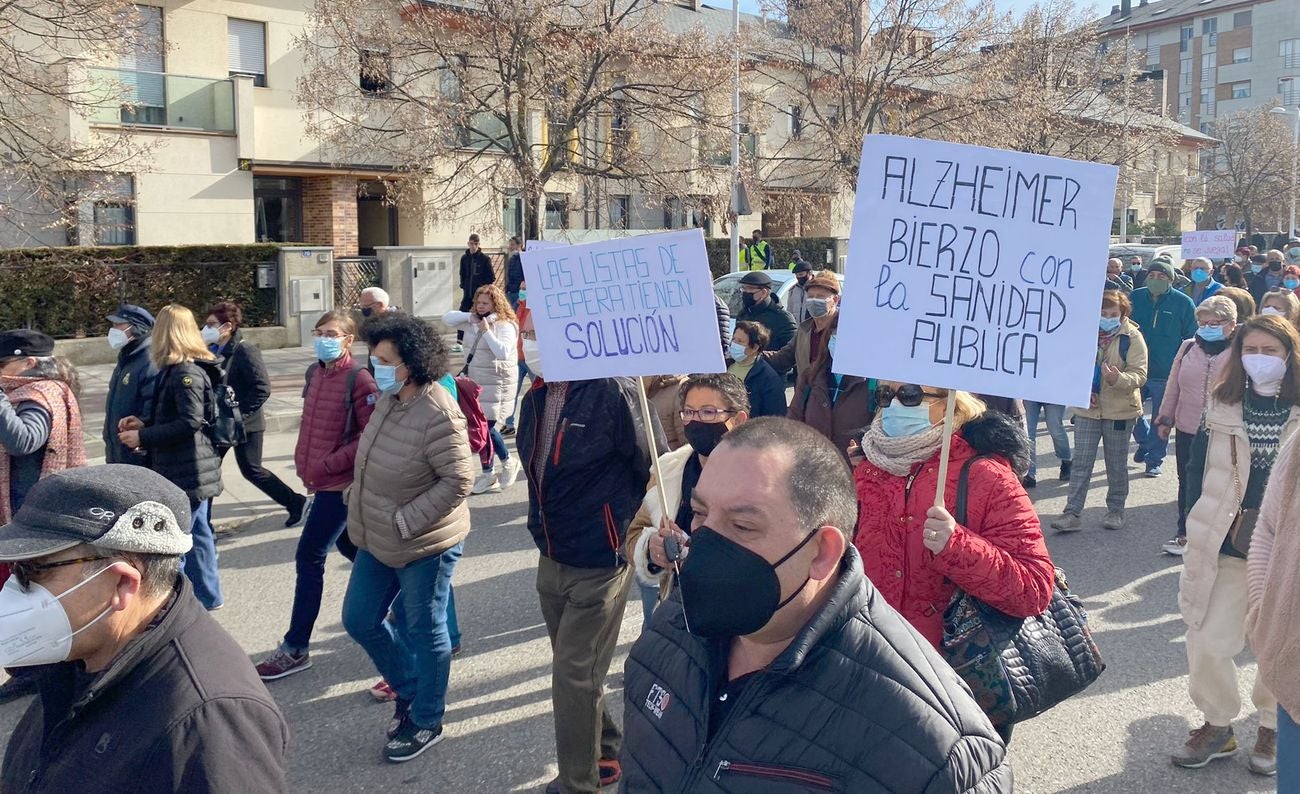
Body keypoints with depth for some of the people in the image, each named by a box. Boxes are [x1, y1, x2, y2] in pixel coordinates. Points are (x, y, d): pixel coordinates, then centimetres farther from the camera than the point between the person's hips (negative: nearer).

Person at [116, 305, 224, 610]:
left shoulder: (185, 372, -18)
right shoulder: (179, 370, 13)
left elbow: (190, 422, -23)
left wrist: (143, 437, -16)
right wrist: (145, 423, 9)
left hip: (186, 473, -10)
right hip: (194, 470, 10)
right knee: (198, 535, 17)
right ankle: (207, 596, 26)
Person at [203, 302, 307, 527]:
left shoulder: (245, 350, -16)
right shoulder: (213, 350, 7)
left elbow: (262, 388, -21)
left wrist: (239, 413, -19)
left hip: (243, 425, -7)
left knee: (252, 470, 0)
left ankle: (296, 503, 14)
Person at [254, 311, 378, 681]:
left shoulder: (359, 379, -16)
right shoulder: (314, 373, 7)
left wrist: (327, 465, -18)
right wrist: (304, 461, 9)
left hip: (340, 483, -8)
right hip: (321, 480, 8)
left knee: (309, 558, -4)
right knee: (348, 545, 20)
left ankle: (295, 649, 6)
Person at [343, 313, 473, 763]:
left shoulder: (437, 415, -26)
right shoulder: (389, 399, 0)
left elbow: (458, 481, -25)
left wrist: (404, 521, -22)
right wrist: (364, 514, 9)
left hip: (424, 545, -9)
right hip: (378, 540, 9)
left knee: (423, 631, 8)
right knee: (359, 619, 17)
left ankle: (427, 722, 30)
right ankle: (410, 690, 40)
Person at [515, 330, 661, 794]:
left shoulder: (612, 392, -21)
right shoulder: (535, 399, 4)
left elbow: (655, 468, -16)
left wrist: (623, 527, -8)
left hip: (599, 564, -8)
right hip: (550, 560, 8)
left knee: (573, 677, 0)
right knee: (576, 670, 20)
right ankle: (609, 752, 41)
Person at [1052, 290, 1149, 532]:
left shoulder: (1132, 337, -7)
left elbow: (1140, 374, -13)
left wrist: (1118, 378, -33)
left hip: (1119, 411, -2)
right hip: (1087, 409, 2)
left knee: (1116, 464, 10)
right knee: (1081, 462, 1)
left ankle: (1115, 510, 25)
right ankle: (1072, 513, 3)